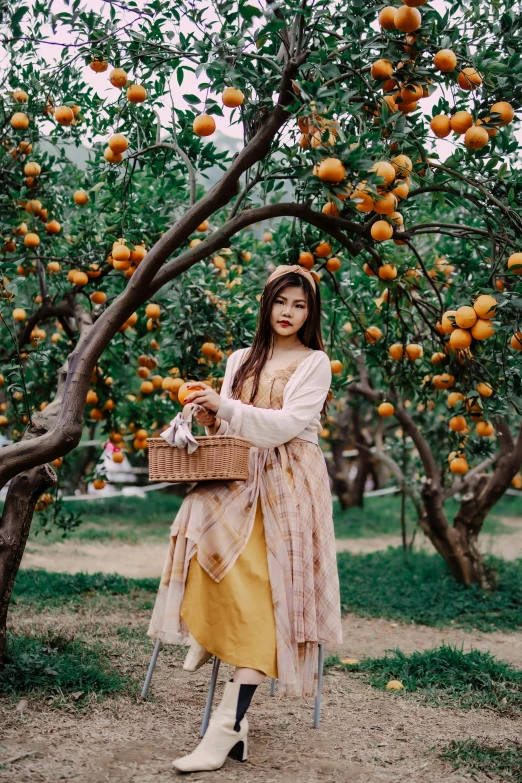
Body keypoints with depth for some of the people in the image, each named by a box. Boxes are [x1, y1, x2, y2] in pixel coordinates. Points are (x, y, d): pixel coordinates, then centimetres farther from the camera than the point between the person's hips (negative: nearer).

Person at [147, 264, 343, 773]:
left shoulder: (315, 363, 6)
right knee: (206, 525, -32)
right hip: (243, 476, 4)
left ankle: (229, 722, -28)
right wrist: (213, 422, -4)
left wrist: (229, 409, -17)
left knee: (263, 591, -20)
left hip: (290, 482, -4)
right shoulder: (240, 361, 20)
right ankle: (206, 632, -12)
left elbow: (290, 422, -8)